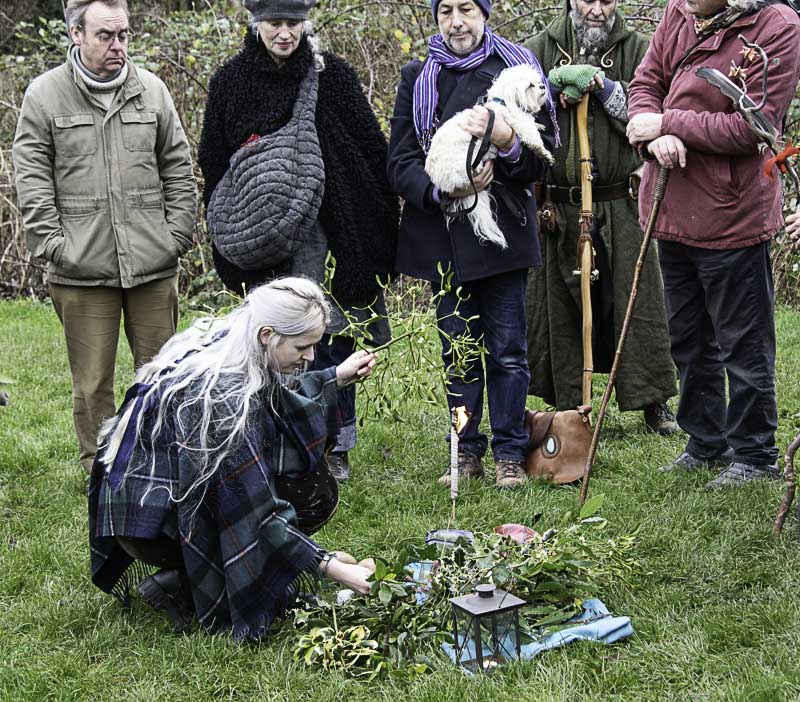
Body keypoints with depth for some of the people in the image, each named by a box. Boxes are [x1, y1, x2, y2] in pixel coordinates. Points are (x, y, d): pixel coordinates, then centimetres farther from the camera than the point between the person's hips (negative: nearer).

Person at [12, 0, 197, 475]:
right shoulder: (44, 95, 1)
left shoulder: (151, 90, 8)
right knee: (93, 382, 6)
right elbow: (31, 180, 1)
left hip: (154, 265, 2)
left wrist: (178, 235, 4)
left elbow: (179, 170, 12)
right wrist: (52, 244, -7)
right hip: (82, 271, -2)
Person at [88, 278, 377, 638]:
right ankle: (180, 588, -6)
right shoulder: (225, 395, -30)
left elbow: (275, 399, 17)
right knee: (314, 497, -10)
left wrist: (337, 377, 5)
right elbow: (257, 513, -26)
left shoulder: (221, 342, -5)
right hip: (151, 523, -8)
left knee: (315, 483, 4)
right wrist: (330, 568, -22)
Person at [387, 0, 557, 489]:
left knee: (508, 350, 2)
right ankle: (468, 452, 20)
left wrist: (508, 145, -22)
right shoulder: (417, 77, 7)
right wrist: (442, 190, -18)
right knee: (458, 351, 9)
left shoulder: (516, 68, 2)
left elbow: (542, 160, -1)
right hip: (442, 235, 2)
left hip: (503, 231, -2)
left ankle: (510, 453, 13)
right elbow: (401, 164, 1)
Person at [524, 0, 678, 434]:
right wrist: (556, 84, -14)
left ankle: (653, 400, 14)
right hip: (558, 207, 1)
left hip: (620, 204, 0)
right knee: (559, 306, 5)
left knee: (637, 299, 2)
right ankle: (567, 405, 17)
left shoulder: (636, 49, 6)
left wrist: (604, 86, -13)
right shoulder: (541, 49, 7)